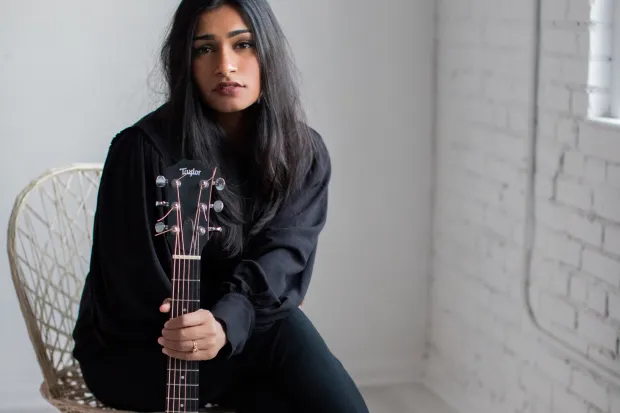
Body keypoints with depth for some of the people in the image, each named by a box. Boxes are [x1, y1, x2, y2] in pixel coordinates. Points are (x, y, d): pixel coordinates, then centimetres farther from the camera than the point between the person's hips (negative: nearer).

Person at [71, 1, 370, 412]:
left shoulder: (305, 153, -2)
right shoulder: (143, 150, -16)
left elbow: (282, 255, -15)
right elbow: (139, 288, -16)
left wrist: (227, 322, -35)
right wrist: (267, 314, -18)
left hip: (243, 334, 4)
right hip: (136, 351, -4)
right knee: (281, 331, -30)